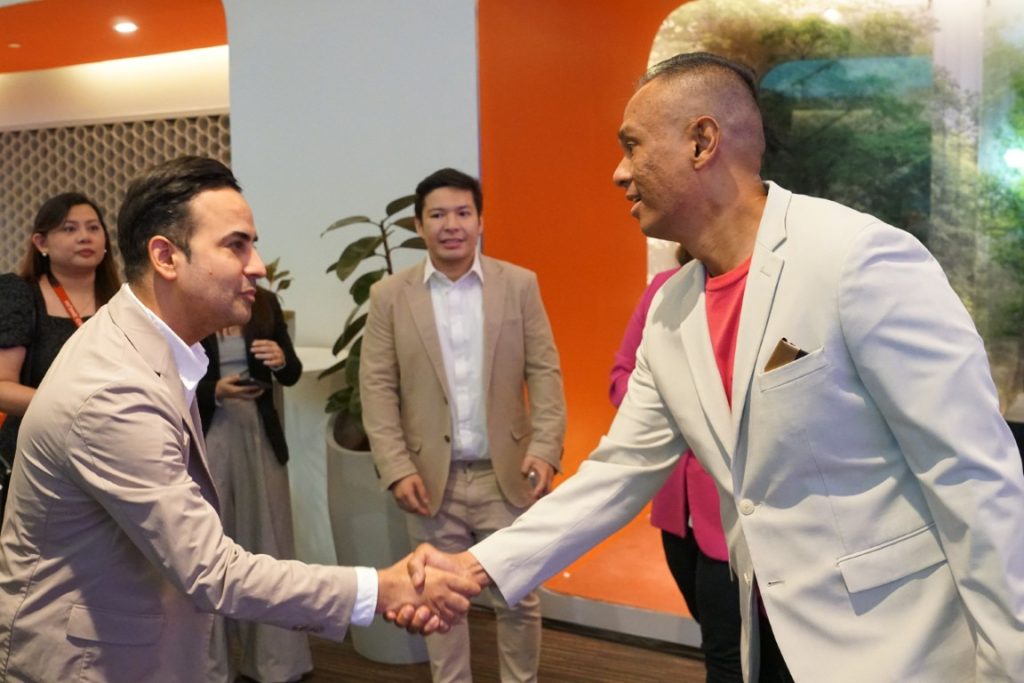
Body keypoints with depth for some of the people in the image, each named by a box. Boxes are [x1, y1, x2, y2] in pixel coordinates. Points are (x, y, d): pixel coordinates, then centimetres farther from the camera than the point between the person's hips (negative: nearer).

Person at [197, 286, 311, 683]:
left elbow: (292, 376, 6)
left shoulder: (266, 303, 4)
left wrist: (282, 359, -16)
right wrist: (214, 392, -21)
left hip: (261, 436, 3)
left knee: (270, 545, 8)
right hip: (206, 440, -3)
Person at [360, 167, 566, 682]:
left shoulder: (519, 284, 2)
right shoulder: (389, 296, 0)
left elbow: (544, 371, -1)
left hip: (507, 474, 0)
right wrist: (397, 469, -10)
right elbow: (377, 388, -2)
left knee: (519, 598, 9)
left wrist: (544, 448, -12)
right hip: (434, 478, 0)